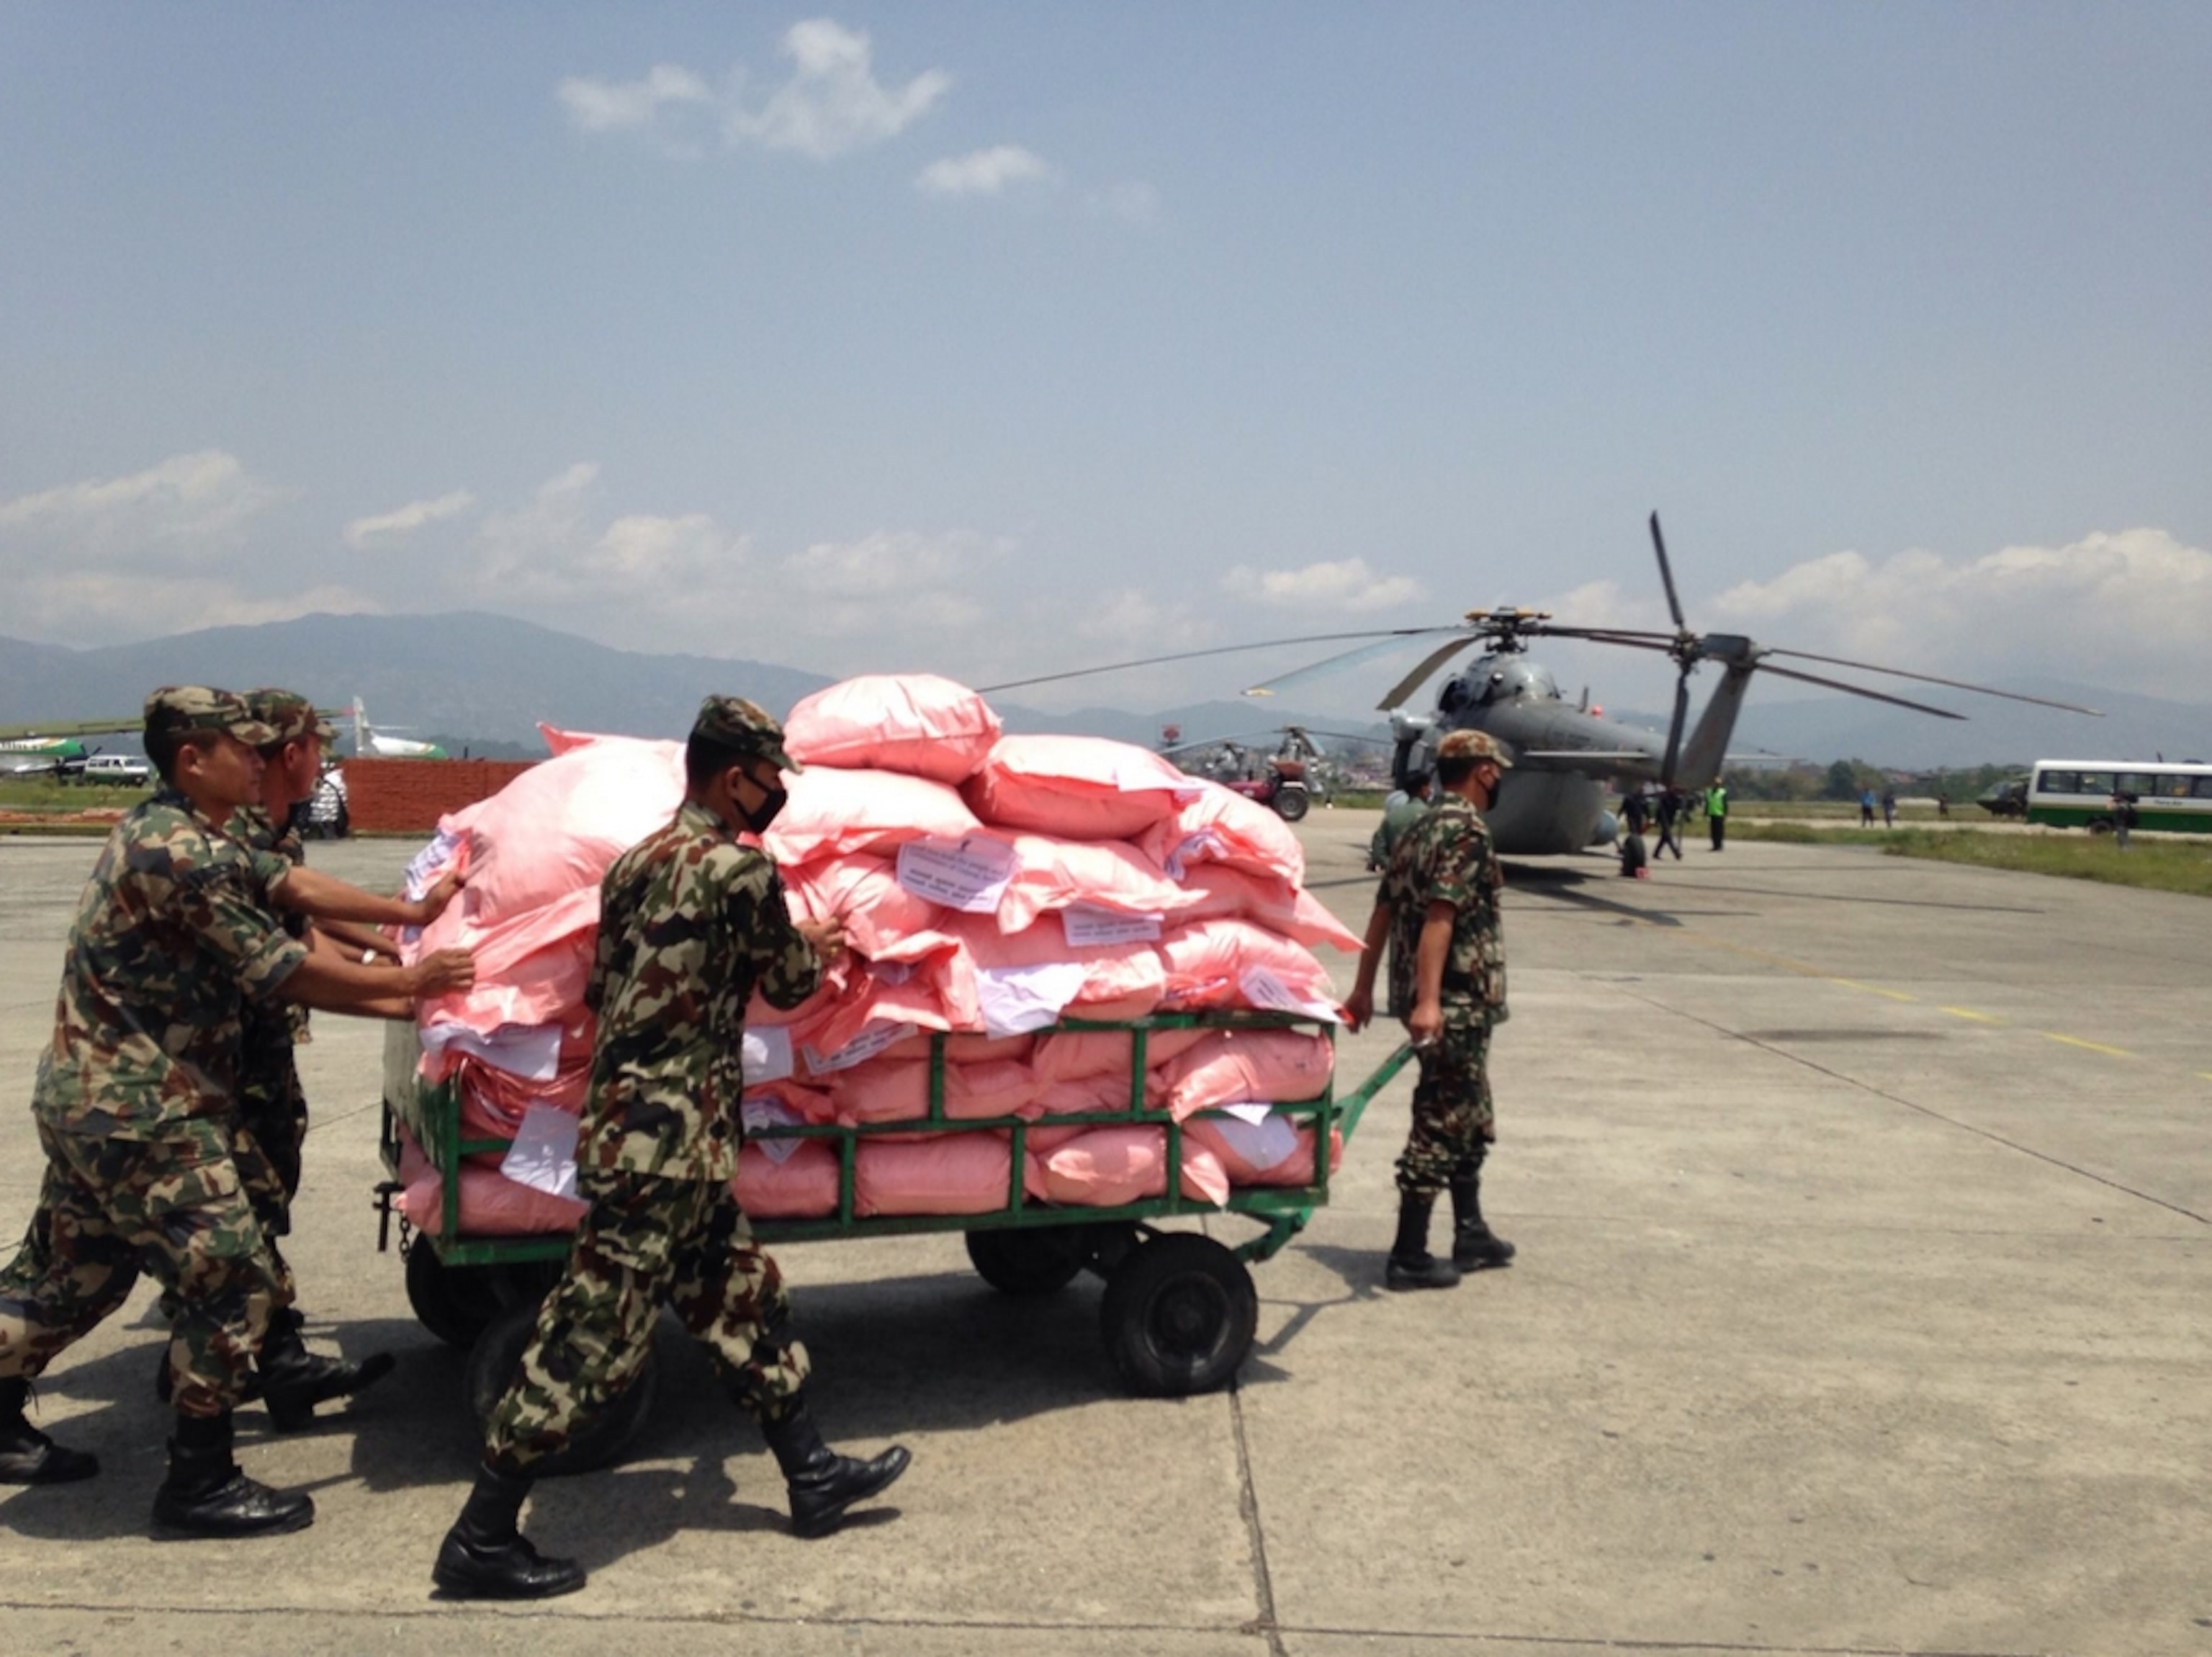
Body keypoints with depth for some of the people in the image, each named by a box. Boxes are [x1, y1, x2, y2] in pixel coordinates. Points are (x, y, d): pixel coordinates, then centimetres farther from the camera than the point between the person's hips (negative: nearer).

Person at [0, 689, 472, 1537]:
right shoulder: (181, 854, -22)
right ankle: (200, 1482, 4)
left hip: (93, 1095, 11)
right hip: (144, 1113, -11)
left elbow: (284, 882, 11)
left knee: (70, 1270, 23)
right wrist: (406, 982, -10)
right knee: (231, 1276, -5)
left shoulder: (166, 832, 11)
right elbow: (281, 971, -19)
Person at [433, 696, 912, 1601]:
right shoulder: (740, 869, -13)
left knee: (744, 1303, 17)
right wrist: (814, 946, 23)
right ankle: (480, 1542, 6)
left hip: (626, 1124, 10)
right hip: (668, 1141, -10)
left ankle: (812, 1476, 27)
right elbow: (788, 983, -1)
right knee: (593, 1335, -3)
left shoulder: (632, 864, 11)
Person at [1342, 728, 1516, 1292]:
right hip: (1456, 1002, -9)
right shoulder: (1467, 831, -14)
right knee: (1441, 1124, -3)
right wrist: (1427, 1001, -31)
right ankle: (1409, 1257, 2)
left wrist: (1364, 989, 19)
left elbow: (1384, 912, 16)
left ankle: (1471, 1235, 29)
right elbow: (1439, 916, -25)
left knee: (1470, 1119, 19)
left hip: (1440, 1001, 9)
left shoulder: (1421, 829, 15)